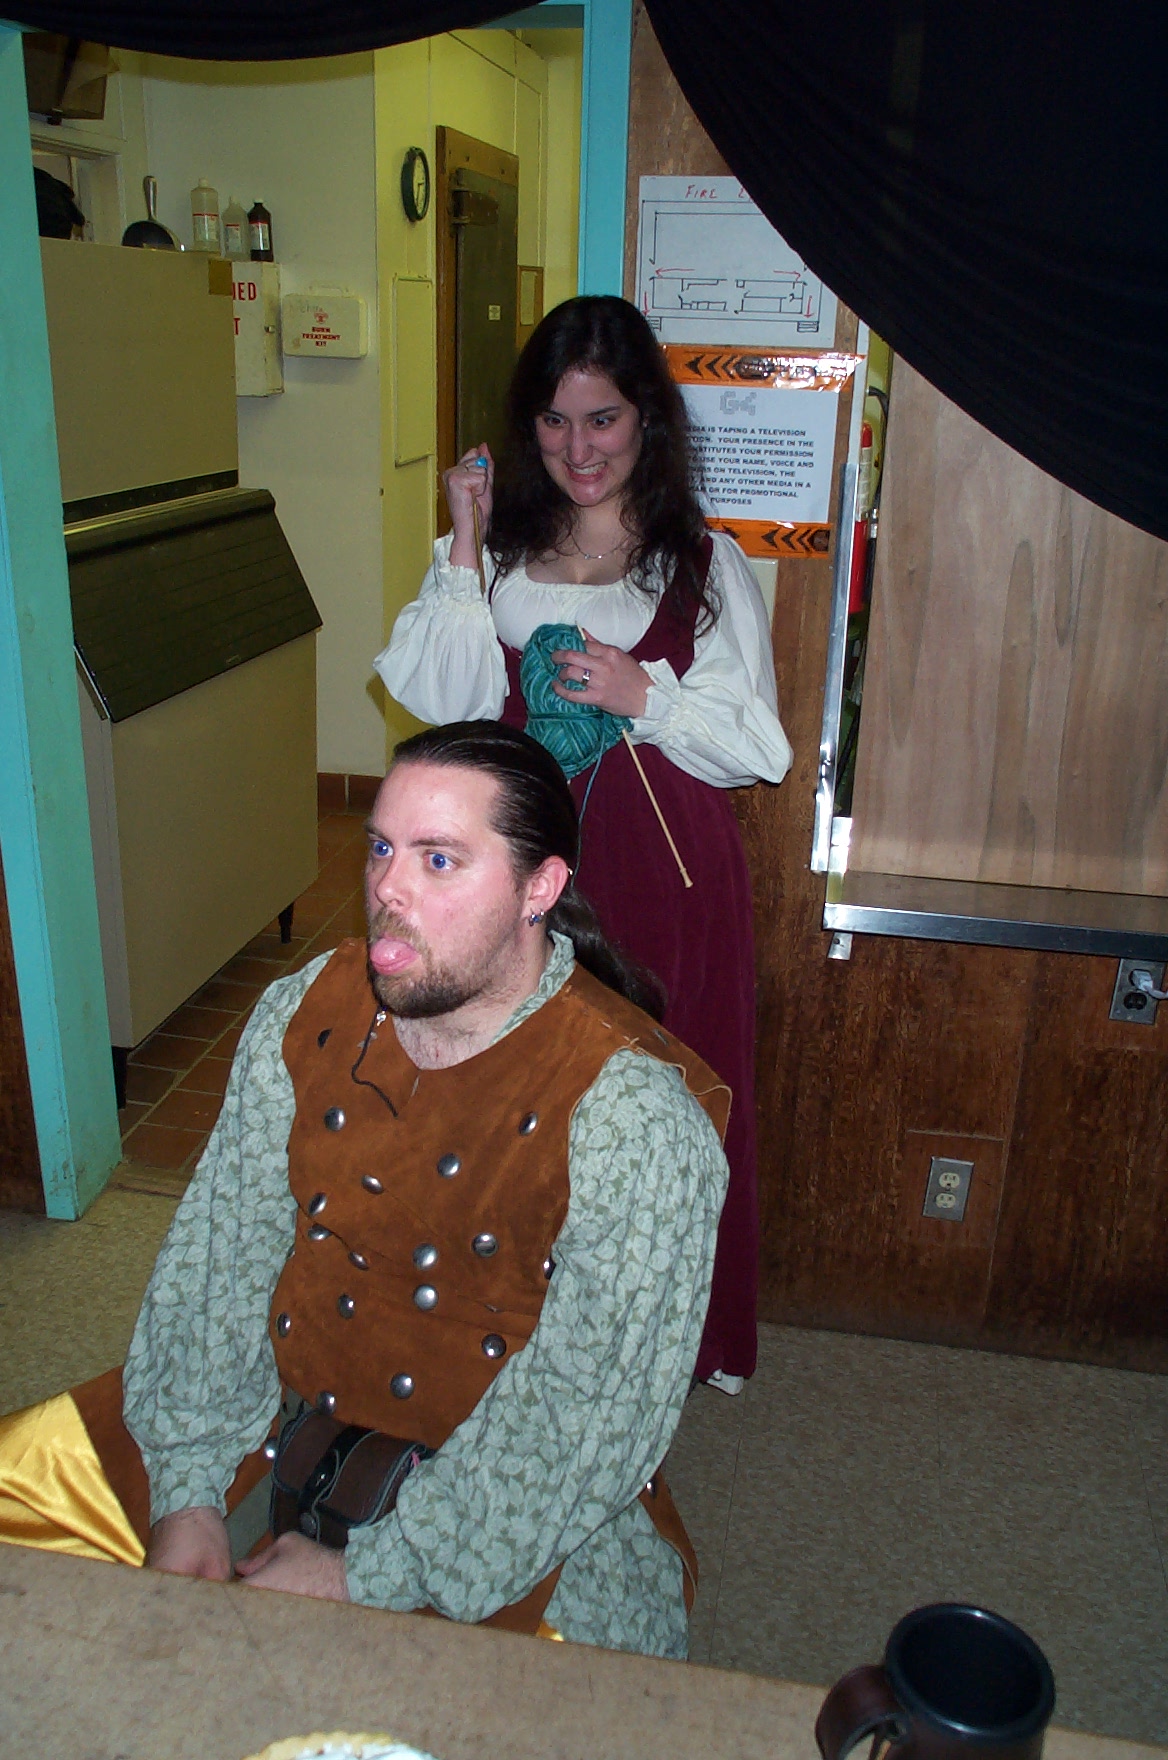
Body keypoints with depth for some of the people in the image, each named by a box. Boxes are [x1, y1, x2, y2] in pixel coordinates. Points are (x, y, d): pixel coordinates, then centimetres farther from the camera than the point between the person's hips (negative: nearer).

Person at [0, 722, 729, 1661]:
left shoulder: (634, 1115, -21)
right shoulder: (307, 1012, -3)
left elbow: (589, 1412, -20)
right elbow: (221, 1259, -1)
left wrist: (367, 1578, -20)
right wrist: (189, 1493, -9)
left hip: (510, 1504, -3)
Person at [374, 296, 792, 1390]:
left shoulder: (704, 563, -1)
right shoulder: (502, 551, 5)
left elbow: (757, 745, -3)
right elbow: (447, 703, -6)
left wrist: (642, 695, -18)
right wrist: (462, 553, -10)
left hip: (669, 869, -2)